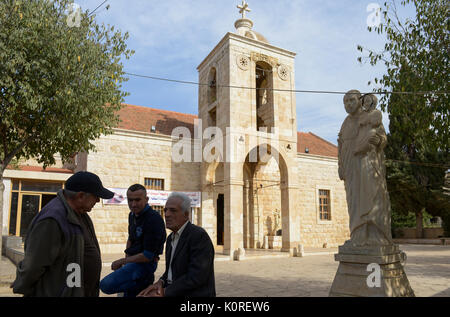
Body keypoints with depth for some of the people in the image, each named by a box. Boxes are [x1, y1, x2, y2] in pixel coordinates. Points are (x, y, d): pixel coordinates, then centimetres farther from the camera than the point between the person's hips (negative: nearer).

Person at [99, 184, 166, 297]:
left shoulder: (154, 219, -21)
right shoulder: (132, 215, 7)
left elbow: (148, 256, -22)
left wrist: (122, 261, -12)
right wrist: (126, 259, 11)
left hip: (145, 263, -8)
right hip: (132, 261, 9)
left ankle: (143, 281, -9)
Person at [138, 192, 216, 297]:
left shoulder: (199, 236, -16)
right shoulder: (171, 238, 11)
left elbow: (196, 277, -21)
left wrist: (165, 292, -14)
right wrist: (161, 282, -2)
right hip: (174, 293, 7)